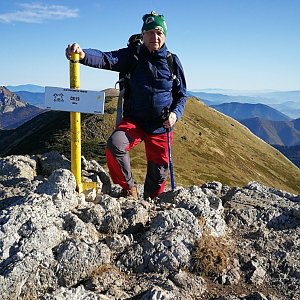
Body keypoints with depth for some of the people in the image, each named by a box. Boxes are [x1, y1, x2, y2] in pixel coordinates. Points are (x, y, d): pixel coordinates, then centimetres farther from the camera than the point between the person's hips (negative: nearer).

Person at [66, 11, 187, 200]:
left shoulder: (172, 61, 1)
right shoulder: (132, 56, -5)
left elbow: (182, 94, 9)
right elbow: (106, 59, -23)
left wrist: (175, 114, -10)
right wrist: (82, 55, -43)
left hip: (161, 127, 2)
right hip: (134, 121, -1)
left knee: (159, 173, 7)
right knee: (115, 145, -30)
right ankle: (129, 187, -6)